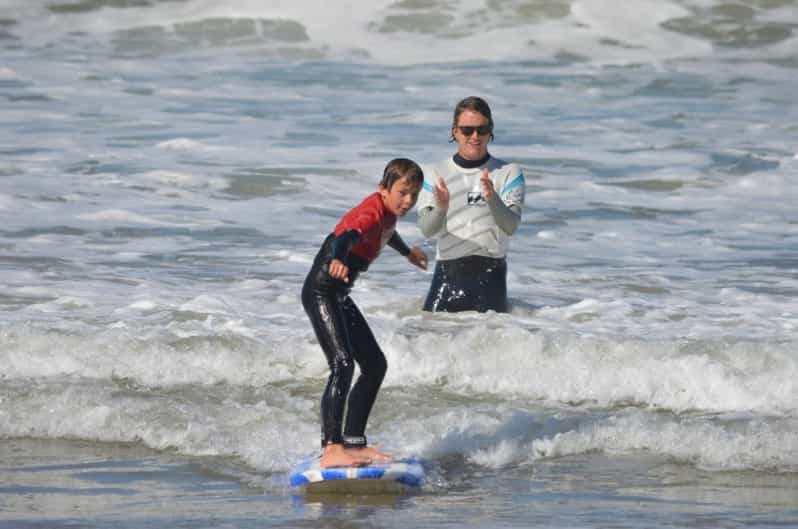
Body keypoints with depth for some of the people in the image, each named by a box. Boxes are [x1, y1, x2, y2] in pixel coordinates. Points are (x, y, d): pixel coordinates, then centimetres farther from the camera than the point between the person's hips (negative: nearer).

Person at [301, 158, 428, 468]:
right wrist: (338, 260, -68)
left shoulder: (387, 212, 8)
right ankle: (331, 449, -29)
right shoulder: (371, 213, -22)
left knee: (375, 365, 12)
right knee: (342, 364, -23)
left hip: (339, 297, 10)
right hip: (321, 291, -10)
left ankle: (354, 442, 18)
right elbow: (348, 236, -45)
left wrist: (407, 252, 56)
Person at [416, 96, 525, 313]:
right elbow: (427, 230, -5)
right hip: (448, 272, 1)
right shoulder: (435, 174, 7)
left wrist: (493, 199, -29)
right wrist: (440, 209, -26)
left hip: (491, 273, -1)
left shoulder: (508, 173, 3)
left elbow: (511, 226, -11)